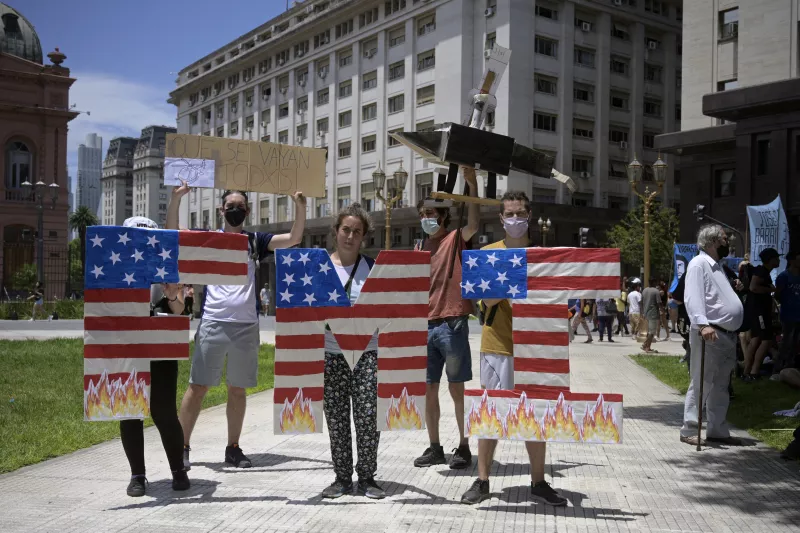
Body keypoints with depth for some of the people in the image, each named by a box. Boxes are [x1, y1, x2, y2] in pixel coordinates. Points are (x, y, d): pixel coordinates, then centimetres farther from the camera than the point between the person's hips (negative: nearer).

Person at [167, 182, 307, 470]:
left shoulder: (256, 241, 11)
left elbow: (294, 238, 4)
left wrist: (300, 207, -11)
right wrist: (176, 199, -15)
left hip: (247, 326, 2)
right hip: (212, 323, -2)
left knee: (237, 389, 10)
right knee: (198, 386, -1)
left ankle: (233, 448, 20)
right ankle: (182, 446, 8)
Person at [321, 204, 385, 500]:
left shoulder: (372, 266, 6)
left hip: (367, 352, 0)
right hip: (331, 353, 1)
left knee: (368, 417, -4)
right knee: (336, 419, 5)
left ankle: (367, 477, 11)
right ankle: (342, 477, 18)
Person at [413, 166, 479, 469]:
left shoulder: (455, 240, 0)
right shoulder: (423, 248, 17)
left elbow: (474, 224, -22)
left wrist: (472, 185, -30)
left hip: (452, 324, -6)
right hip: (425, 326, 6)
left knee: (457, 389, 0)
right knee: (428, 389, 8)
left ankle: (463, 447, 11)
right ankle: (434, 448, 18)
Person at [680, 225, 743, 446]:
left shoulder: (717, 266, 21)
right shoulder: (699, 264, -9)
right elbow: (693, 297, -22)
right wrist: (703, 324, -31)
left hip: (727, 335, 10)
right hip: (709, 334, -10)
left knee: (721, 386, 13)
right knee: (701, 384, -6)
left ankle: (717, 430, 21)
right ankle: (689, 431, 0)